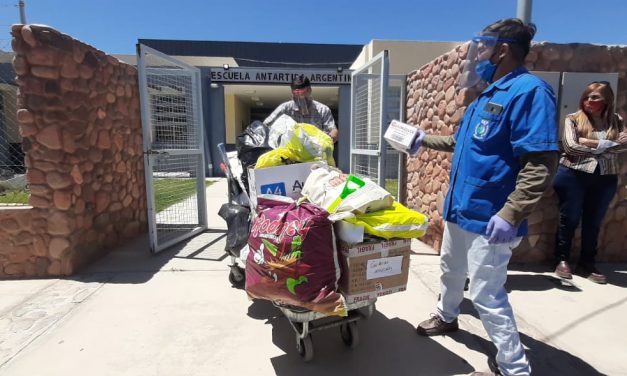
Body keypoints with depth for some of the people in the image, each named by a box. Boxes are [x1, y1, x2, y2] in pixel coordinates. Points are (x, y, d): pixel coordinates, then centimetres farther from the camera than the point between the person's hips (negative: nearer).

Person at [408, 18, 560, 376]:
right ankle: (446, 317, 49)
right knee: (451, 269, 25)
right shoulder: (486, 96, 12)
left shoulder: (529, 90, -18)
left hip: (488, 217, -9)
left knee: (486, 295, 1)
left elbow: (541, 163, -25)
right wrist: (425, 139, 23)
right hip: (461, 208, 10)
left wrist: (510, 216, -29)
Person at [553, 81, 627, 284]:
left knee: (593, 222, 11)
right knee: (569, 219, 5)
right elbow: (571, 146, -13)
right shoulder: (573, 119, 0)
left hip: (605, 179, 3)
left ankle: (587, 263, 23)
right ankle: (562, 260, 17)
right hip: (574, 176, -3)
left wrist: (591, 142, -14)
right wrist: (605, 144, -8)